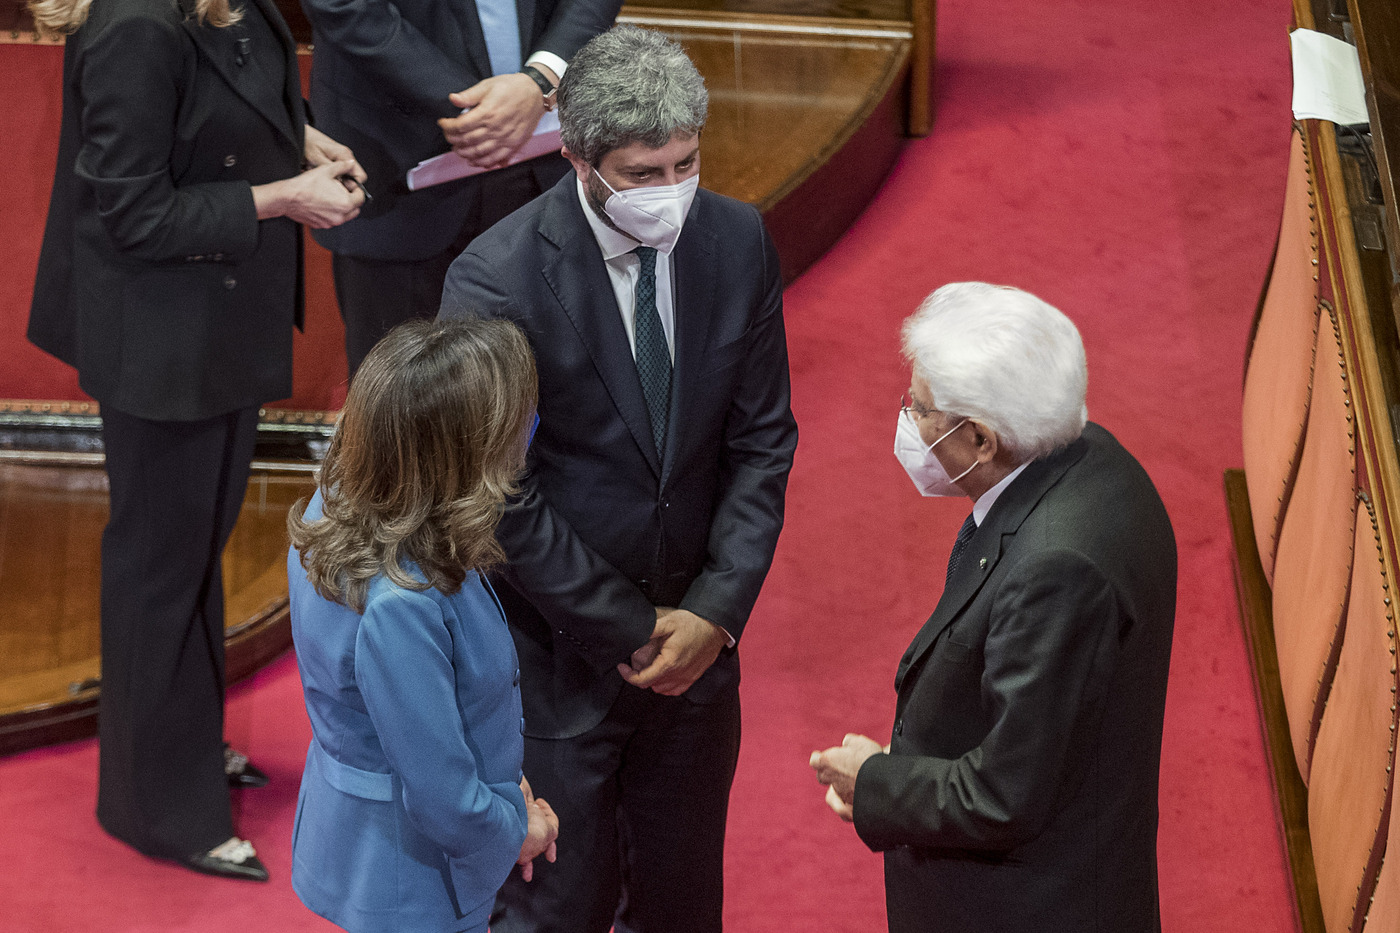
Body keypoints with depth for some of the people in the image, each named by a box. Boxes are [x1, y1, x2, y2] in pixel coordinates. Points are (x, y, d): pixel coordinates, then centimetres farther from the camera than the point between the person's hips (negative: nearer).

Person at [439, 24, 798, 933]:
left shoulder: (739, 240, -5)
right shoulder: (496, 278, -21)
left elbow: (761, 441, 0)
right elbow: (504, 503, -17)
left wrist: (716, 610, -10)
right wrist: (631, 633, -14)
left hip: (696, 636, 5)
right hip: (559, 648, -4)